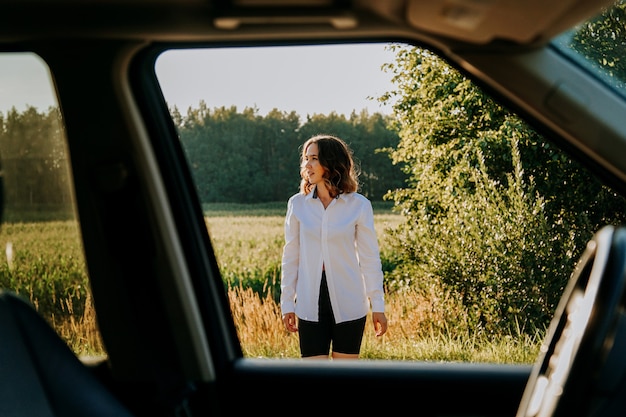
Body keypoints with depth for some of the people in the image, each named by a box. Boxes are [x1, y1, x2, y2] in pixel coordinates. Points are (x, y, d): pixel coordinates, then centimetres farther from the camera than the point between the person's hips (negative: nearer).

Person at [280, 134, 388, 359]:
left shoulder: (359, 205, -3)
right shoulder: (297, 204, 2)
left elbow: (370, 258, 0)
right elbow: (290, 257, 7)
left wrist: (378, 306, -1)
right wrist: (287, 304, 6)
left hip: (348, 304, -1)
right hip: (310, 303, 1)